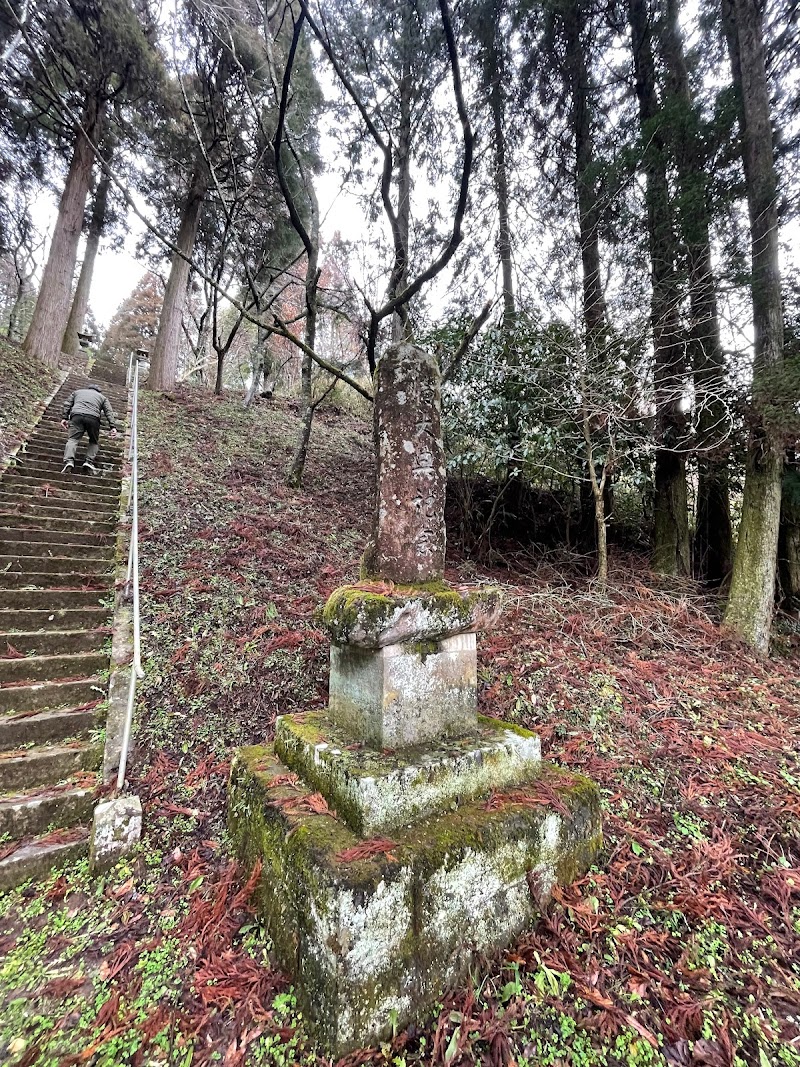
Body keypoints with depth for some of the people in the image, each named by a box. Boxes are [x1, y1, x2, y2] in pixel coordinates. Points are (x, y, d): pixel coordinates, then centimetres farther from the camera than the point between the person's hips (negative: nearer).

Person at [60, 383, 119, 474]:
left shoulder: (77, 392, 34)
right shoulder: (102, 397, 29)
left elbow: (67, 404, 20)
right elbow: (109, 412, 13)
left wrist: (64, 418, 14)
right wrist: (113, 426, 3)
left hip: (77, 416, 1)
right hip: (93, 418, 0)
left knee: (72, 439, -2)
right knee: (94, 442, 14)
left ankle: (69, 461, -24)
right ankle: (89, 461, -6)